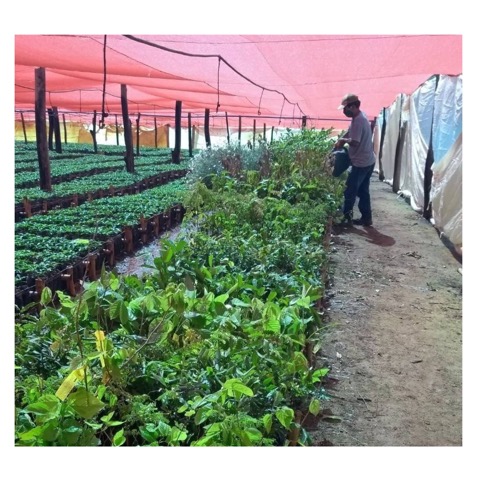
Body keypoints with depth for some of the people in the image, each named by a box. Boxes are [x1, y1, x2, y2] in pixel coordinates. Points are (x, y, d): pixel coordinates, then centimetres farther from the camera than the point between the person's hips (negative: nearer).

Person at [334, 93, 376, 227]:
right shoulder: (360, 116, 10)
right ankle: (366, 218, 19)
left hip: (361, 163, -10)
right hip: (368, 161, 10)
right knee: (363, 191, 14)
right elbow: (350, 132, 20)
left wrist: (343, 140, -8)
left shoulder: (358, 121, -22)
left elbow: (354, 142, -27)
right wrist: (340, 141, 5)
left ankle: (347, 218, 9)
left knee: (350, 191, 0)